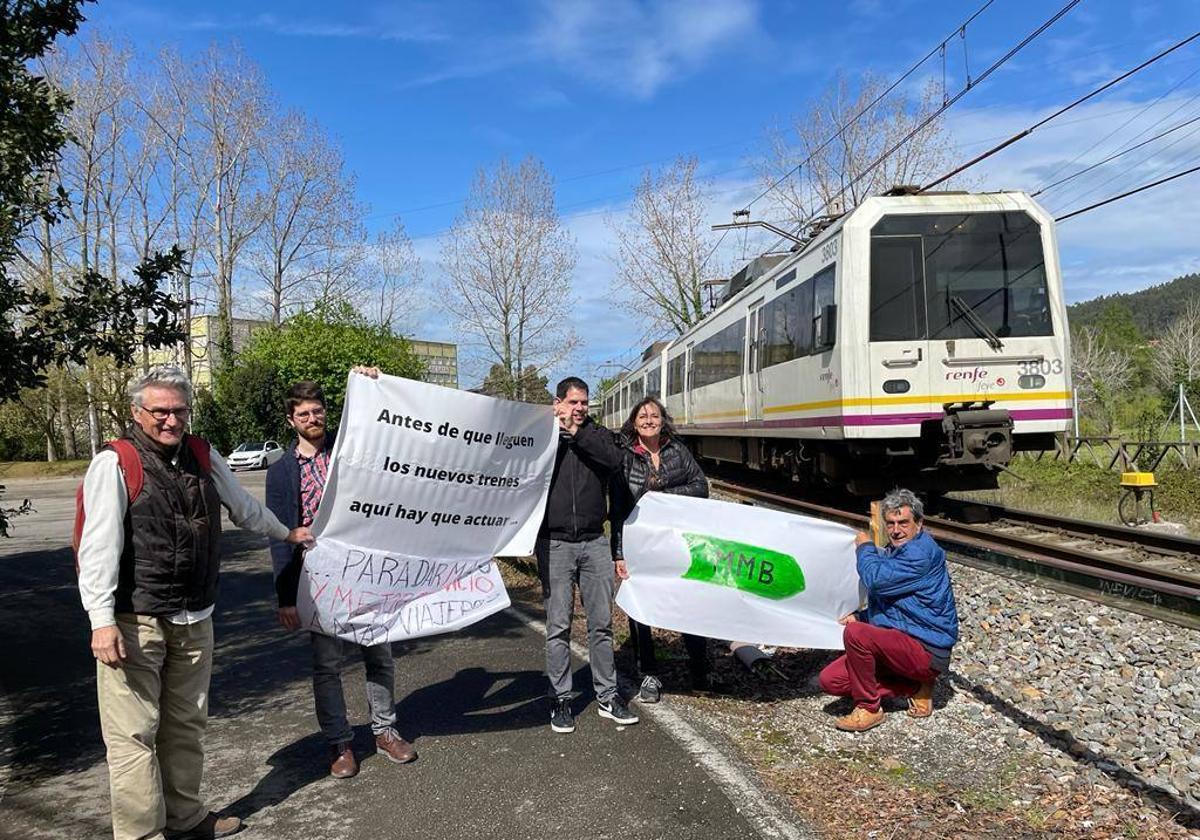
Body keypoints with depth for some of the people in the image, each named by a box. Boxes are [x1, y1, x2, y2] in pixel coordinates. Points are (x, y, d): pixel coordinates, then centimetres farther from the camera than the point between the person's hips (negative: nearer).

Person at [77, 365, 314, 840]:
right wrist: (102, 621, -20)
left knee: (187, 725, 17)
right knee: (135, 734, -2)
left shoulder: (204, 457, 10)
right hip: (135, 622, -6)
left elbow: (243, 506, 25)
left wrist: (286, 534, 36)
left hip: (195, 621, 6)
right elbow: (99, 546, -14)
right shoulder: (114, 464, -9)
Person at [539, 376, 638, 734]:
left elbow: (614, 459, -12)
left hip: (594, 542, 2)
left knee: (602, 623, 8)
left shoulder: (597, 434, 9)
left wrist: (577, 433, -13)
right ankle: (561, 699, 14)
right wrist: (558, 429, -13)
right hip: (555, 544, -2)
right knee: (559, 626, 3)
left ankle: (607, 696, 19)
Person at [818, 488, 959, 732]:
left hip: (927, 652, -10)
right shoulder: (892, 552, 14)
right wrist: (859, 617, 5)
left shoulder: (922, 553, -17)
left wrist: (864, 547, -8)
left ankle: (869, 708, -11)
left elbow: (876, 579, -27)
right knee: (831, 680, -1)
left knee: (855, 633, -31)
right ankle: (915, 688, 6)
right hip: (898, 644, 10)